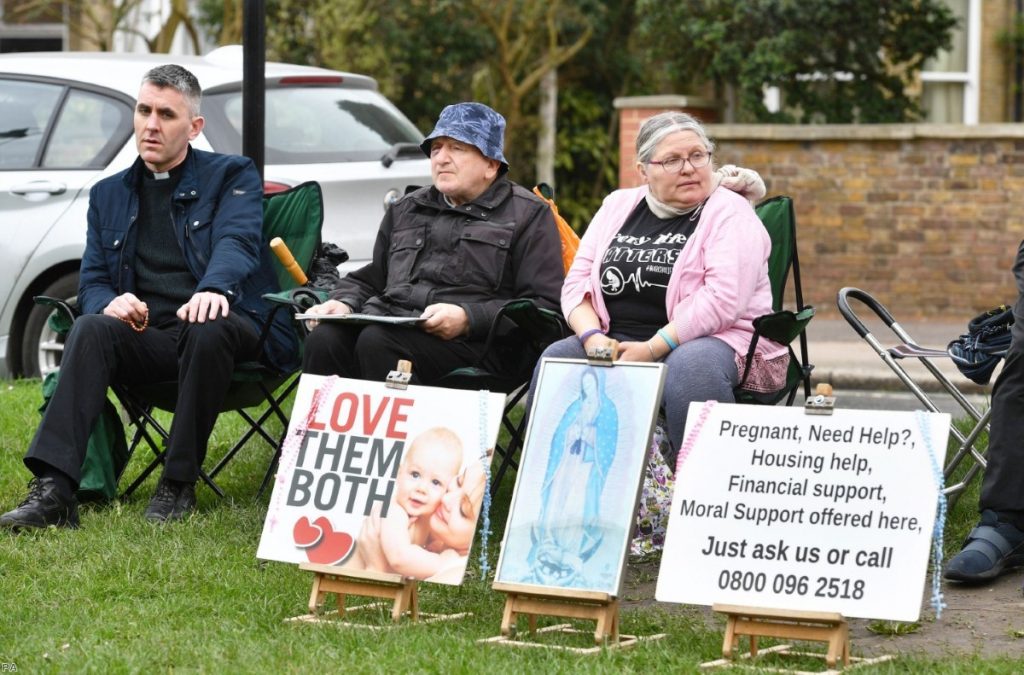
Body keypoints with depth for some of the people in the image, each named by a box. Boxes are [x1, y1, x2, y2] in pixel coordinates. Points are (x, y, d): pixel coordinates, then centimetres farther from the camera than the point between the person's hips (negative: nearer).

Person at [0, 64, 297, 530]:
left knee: (208, 330, -38)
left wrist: (215, 289, -35)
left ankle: (178, 487, -28)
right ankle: (53, 490, -42)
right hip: (150, 338, 3)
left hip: (222, 329, -3)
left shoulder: (231, 176, 9)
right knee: (90, 329, -28)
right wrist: (109, 302, -13)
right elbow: (92, 281, 14)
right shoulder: (109, 195, 21)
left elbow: (237, 242, -11)